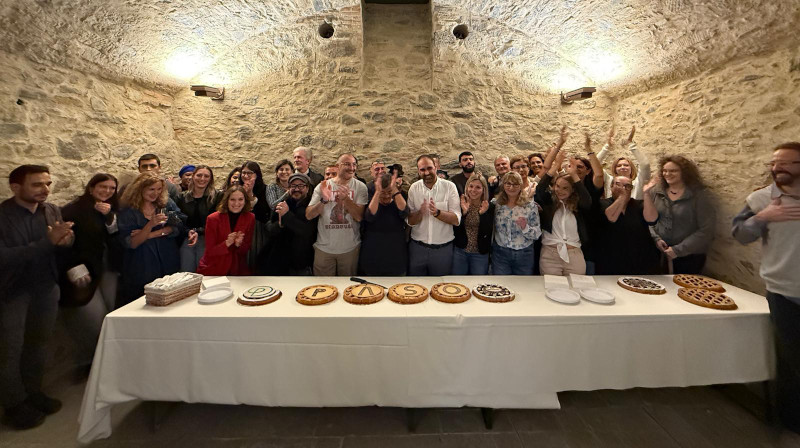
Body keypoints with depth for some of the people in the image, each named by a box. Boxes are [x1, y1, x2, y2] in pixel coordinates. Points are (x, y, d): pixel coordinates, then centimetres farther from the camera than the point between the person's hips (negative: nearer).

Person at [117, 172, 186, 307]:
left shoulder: (167, 204, 4)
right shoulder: (128, 211, -2)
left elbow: (178, 228, -6)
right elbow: (131, 243, -9)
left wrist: (149, 235, -13)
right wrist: (151, 224, -22)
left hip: (169, 265, 2)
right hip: (141, 270, -1)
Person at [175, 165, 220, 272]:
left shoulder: (216, 196, 1)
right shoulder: (182, 197, 13)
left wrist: (198, 232, -14)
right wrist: (189, 232, -9)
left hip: (206, 240, -3)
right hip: (186, 240, 3)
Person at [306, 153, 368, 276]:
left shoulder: (360, 187, -3)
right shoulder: (323, 186, -1)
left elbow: (359, 217, -12)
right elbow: (308, 216, -6)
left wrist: (346, 198, -26)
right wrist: (324, 200, -22)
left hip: (350, 248, 0)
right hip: (324, 248, 1)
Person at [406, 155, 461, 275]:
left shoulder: (449, 186, -6)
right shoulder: (413, 188, -1)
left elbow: (456, 220, -12)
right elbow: (409, 221, -3)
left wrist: (437, 212, -28)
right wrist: (420, 212, -22)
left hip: (443, 248, -1)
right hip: (417, 247, 1)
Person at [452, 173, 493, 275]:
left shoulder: (489, 207, -5)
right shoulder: (461, 204, -3)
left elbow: (487, 233, -13)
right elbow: (455, 230, -9)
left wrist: (482, 214, -25)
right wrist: (464, 212, -21)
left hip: (480, 253, -1)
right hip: (460, 251, 1)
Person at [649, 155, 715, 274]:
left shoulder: (699, 195, -7)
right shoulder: (656, 192, 0)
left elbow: (706, 230, -11)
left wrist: (678, 250, -17)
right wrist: (656, 238, -13)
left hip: (689, 257, -2)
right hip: (659, 254, 2)